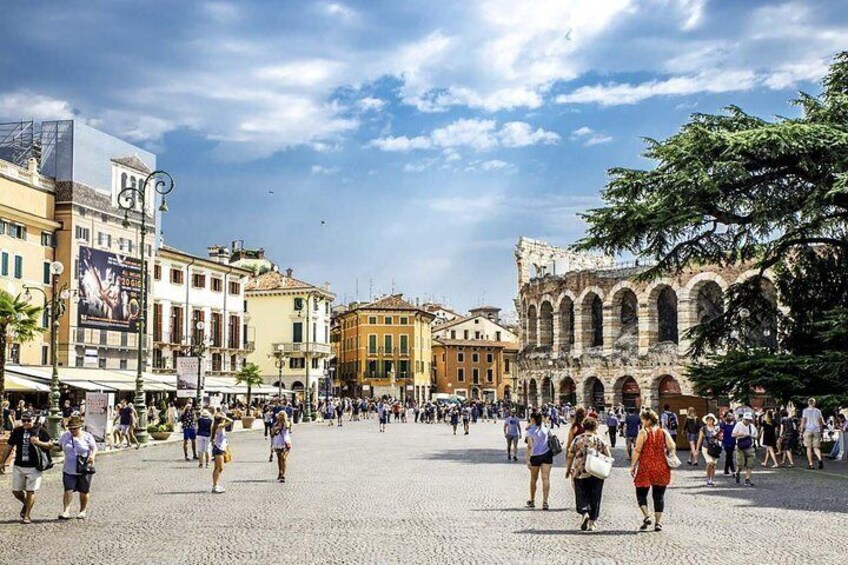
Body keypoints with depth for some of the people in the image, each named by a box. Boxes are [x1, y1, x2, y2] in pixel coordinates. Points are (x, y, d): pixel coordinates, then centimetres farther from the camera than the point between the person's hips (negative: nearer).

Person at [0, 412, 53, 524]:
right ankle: (26, 504, 36)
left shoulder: (40, 431, -3)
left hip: (34, 467, -4)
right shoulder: (17, 431, 7)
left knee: (30, 491, -1)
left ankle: (27, 515, 9)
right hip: (18, 466, 4)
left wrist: (39, 443, -19)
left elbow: (50, 445, -1)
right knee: (16, 491, 7)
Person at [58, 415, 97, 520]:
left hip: (84, 470, -1)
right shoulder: (65, 436, 5)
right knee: (68, 490, -10)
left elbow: (94, 448, -10)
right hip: (69, 470, 1)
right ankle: (66, 511, -11)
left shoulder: (87, 436, -3)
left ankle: (82, 511, 25)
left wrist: (92, 455, -27)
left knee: (84, 491, 9)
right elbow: (60, 446, 22)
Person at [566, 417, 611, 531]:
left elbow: (570, 457, 1)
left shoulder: (577, 439, 1)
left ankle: (584, 513, -20)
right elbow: (608, 458, 3)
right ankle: (592, 522, 11)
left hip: (580, 474, 0)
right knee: (594, 499, 9)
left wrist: (568, 470, 13)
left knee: (581, 497, 6)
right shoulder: (601, 441, 1)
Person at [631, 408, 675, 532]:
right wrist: (669, 461, 10)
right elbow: (672, 448, -3)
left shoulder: (643, 432, -7)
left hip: (646, 468, -3)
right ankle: (658, 522, 8)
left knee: (641, 493, 10)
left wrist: (633, 466, -5)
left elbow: (637, 450, -11)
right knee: (659, 496, 10)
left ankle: (646, 516, -9)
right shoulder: (664, 432, 4)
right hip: (661, 469, 4)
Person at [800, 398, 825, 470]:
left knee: (809, 447, 3)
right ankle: (820, 459, -20)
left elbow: (803, 421, -4)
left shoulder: (805, 410, -1)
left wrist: (801, 430, 2)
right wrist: (821, 430, 17)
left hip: (808, 430, -2)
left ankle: (810, 464, 1)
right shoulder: (818, 411, 7)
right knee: (816, 447, 6)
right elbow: (820, 422, 8)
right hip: (817, 431, 2)